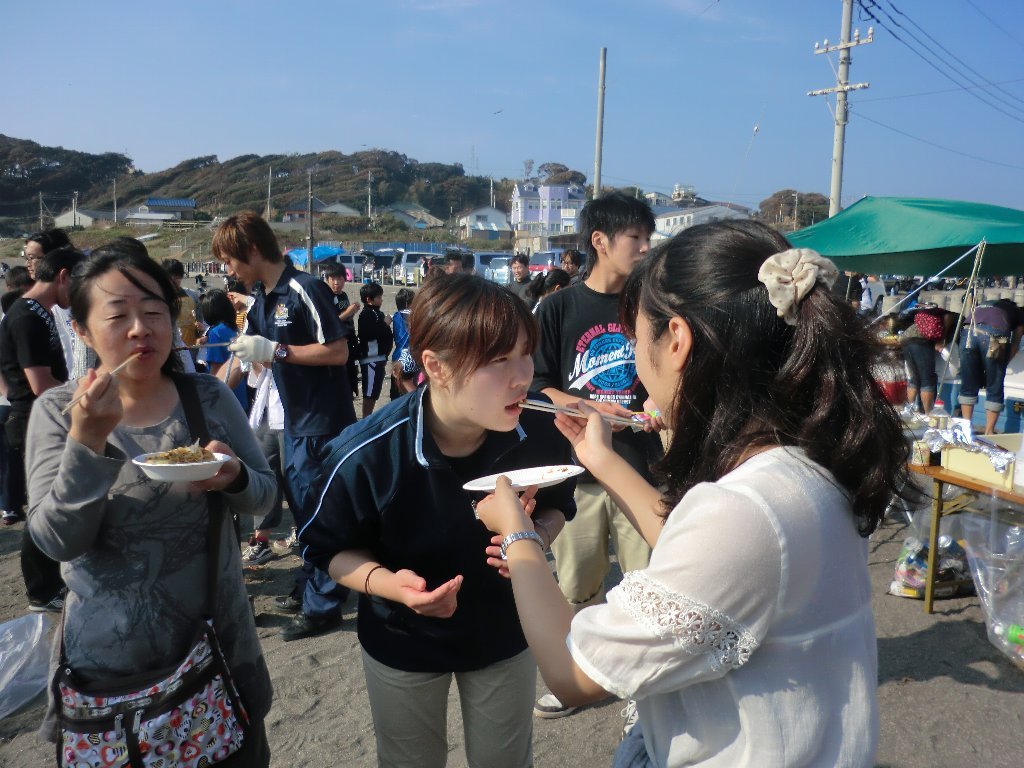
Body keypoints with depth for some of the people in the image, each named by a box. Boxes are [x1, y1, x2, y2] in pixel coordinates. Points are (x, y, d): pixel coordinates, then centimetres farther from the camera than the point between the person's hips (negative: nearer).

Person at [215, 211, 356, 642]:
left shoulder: (304, 290, -16)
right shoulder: (261, 299, 11)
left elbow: (338, 351, -19)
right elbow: (247, 354, 19)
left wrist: (276, 350, -22)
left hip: (323, 420, -9)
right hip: (296, 419, 9)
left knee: (316, 509, -2)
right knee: (300, 504, 17)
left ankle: (324, 606, 11)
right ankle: (308, 587, 32)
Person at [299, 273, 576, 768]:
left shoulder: (539, 431, -24)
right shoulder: (366, 455, -31)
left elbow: (556, 504, -2)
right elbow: (329, 547, -14)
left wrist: (538, 537, -24)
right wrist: (387, 582, -32)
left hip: (506, 632, 2)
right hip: (403, 644, -1)